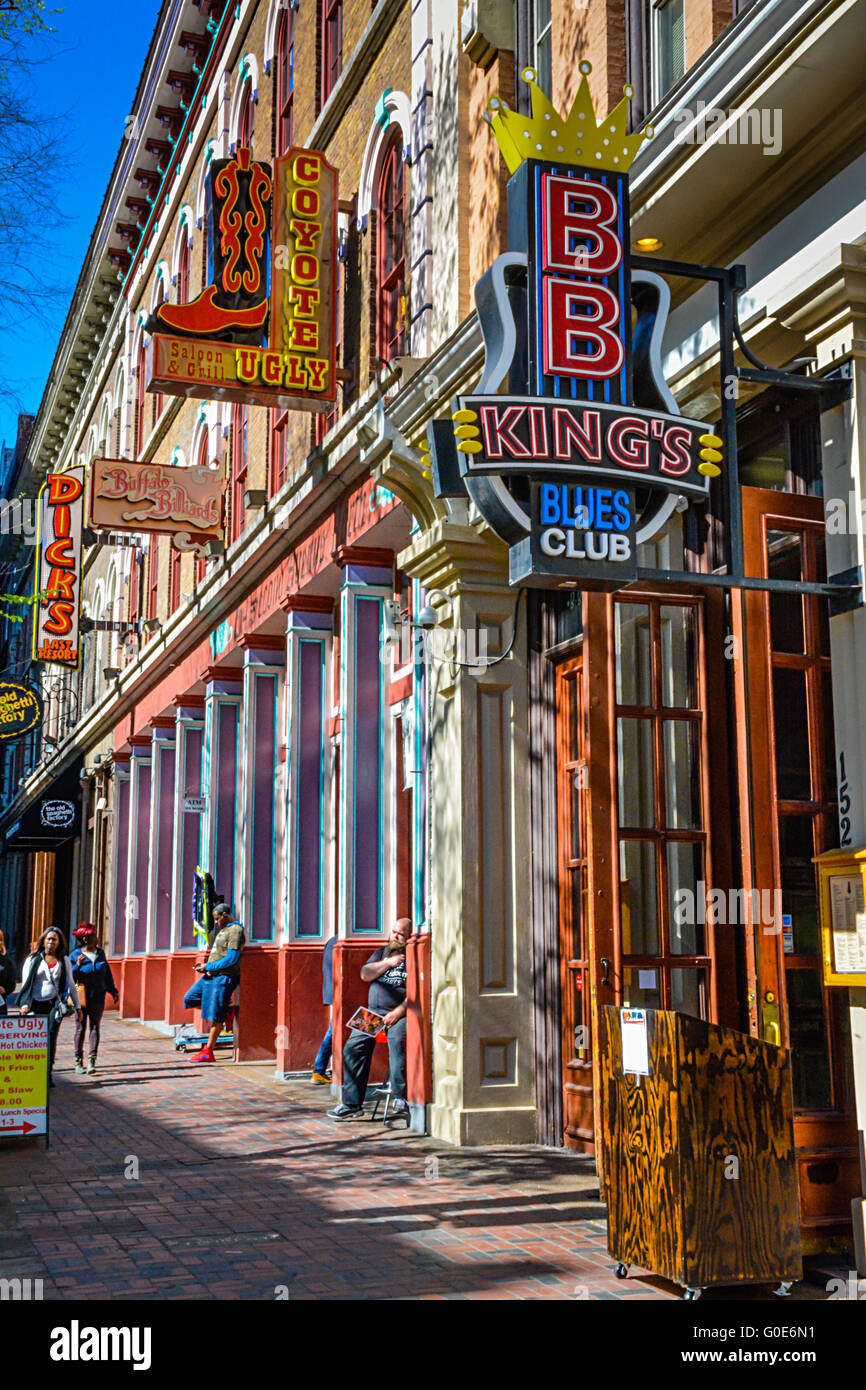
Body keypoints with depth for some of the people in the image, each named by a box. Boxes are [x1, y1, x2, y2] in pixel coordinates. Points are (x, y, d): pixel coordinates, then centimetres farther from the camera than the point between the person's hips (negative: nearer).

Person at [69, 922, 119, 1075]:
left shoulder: (100, 952, 9)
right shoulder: (75, 955, -4)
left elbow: (107, 973, 18)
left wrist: (113, 991, 17)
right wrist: (77, 965, -23)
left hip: (98, 996, 3)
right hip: (82, 997, -3)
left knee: (95, 1027, -2)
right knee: (80, 1028, 3)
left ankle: (91, 1061, -5)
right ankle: (78, 1062, 11)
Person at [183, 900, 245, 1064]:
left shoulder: (235, 930, -14)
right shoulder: (223, 930, 16)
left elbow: (231, 959, -21)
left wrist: (208, 967, -15)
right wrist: (205, 967, 8)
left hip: (223, 977, -10)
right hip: (211, 975, 10)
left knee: (214, 1017, -5)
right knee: (190, 998, 12)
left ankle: (208, 1052, 2)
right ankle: (224, 1005, 16)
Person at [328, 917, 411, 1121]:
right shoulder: (382, 952, 23)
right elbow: (365, 974, 10)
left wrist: (399, 1011, -15)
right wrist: (388, 963, -3)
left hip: (400, 1014, -5)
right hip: (373, 1012, 5)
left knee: (398, 1040, -33)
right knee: (354, 1046, -13)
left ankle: (401, 1099, -29)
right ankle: (351, 1103, -8)